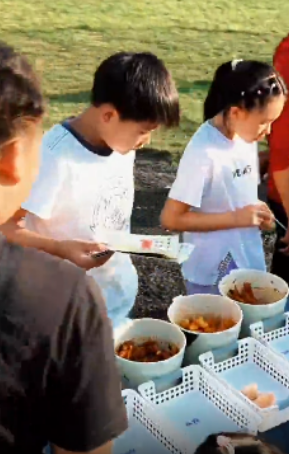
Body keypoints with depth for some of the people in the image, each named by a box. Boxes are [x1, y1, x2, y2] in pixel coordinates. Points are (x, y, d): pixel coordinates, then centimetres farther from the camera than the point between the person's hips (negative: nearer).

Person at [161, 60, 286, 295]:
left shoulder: (246, 137, -3)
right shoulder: (203, 153, -25)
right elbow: (171, 218, -22)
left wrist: (258, 214, -8)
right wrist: (236, 218, -23)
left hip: (249, 265, 7)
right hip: (212, 275, -7)